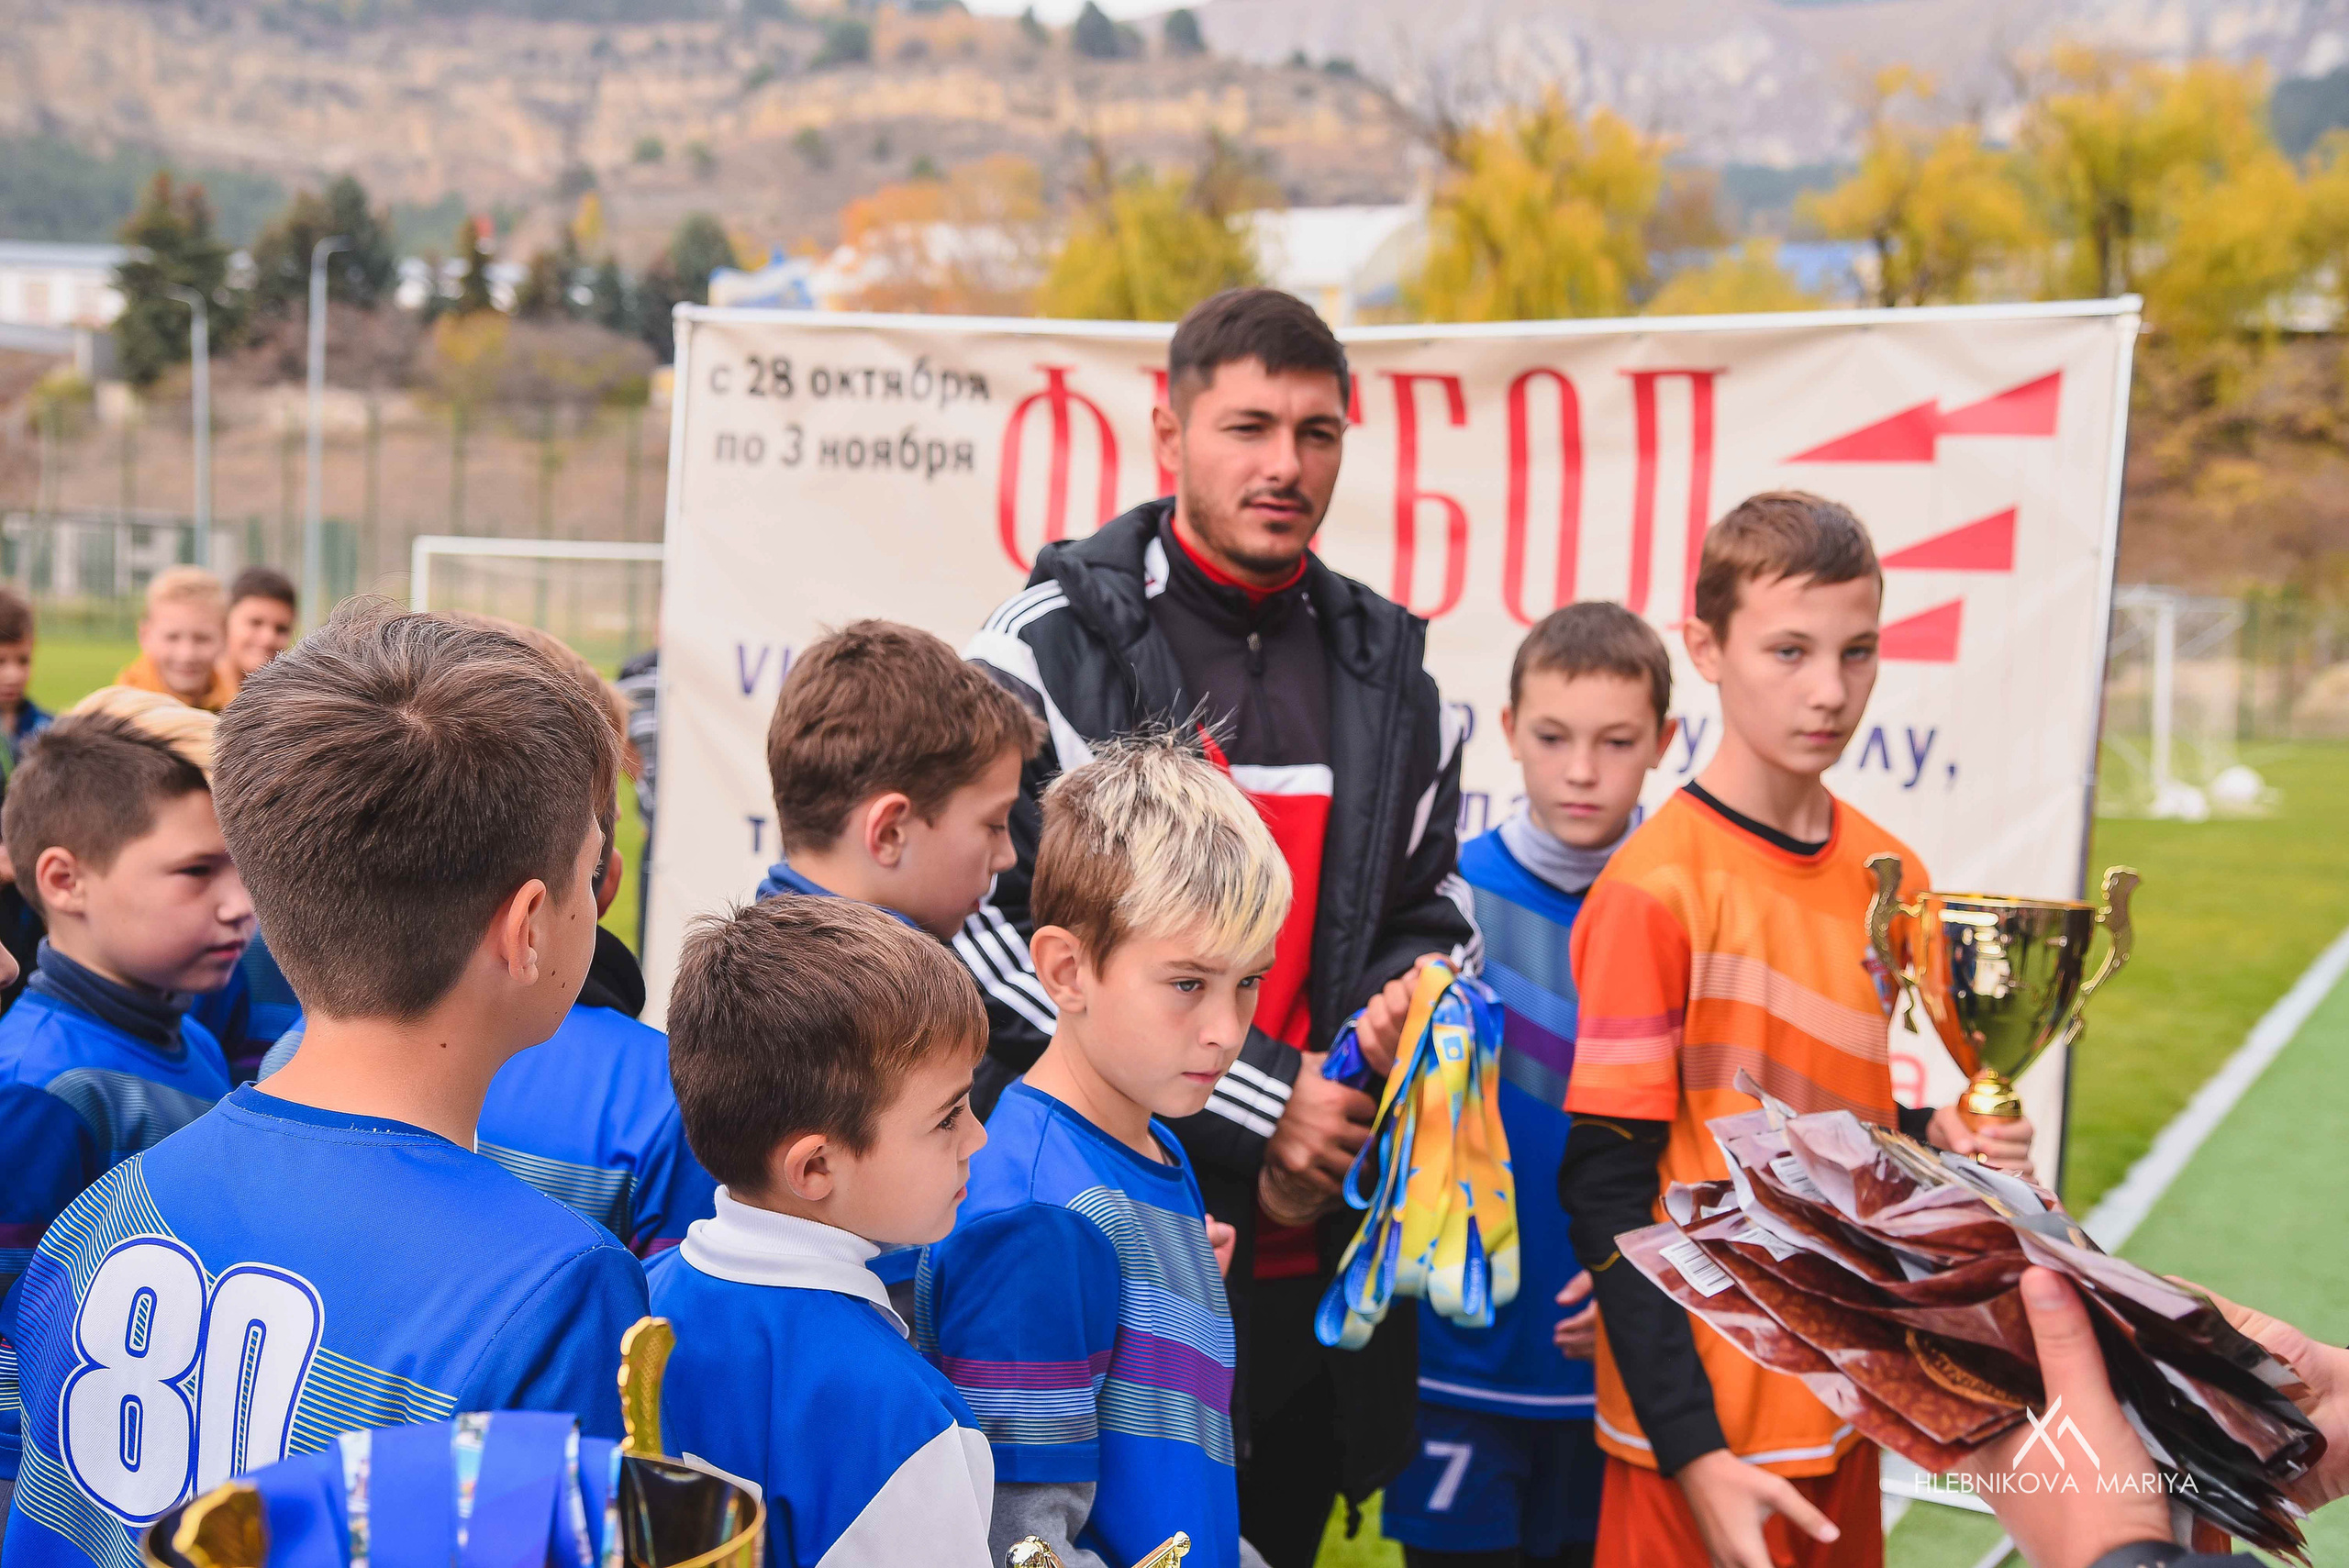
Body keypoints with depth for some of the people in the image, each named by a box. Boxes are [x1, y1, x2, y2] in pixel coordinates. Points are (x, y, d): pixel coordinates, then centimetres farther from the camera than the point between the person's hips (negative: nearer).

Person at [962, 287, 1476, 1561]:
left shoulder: (1387, 671, 11)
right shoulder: (1050, 651, -6)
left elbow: (1432, 905, 22)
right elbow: (994, 937, -13)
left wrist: (1406, 999, -3)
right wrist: (1253, 1098, -16)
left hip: (1312, 1256, 5)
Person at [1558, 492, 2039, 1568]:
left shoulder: (1889, 878, 3)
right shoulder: (1654, 890, -16)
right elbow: (1608, 1188, -14)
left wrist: (1935, 1141, -4)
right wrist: (1693, 1453, -16)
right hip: (1705, 1435, -6)